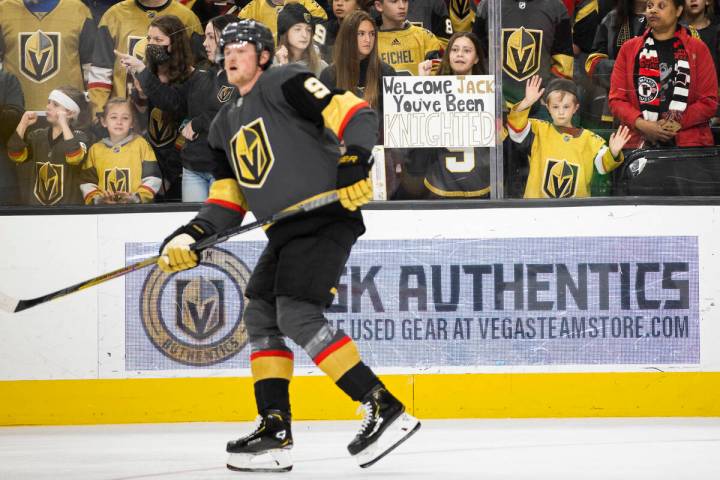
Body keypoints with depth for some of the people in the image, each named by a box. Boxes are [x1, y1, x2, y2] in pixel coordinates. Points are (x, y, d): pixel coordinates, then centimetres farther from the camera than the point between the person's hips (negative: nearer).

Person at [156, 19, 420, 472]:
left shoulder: (284, 83, -5)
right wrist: (191, 235, 5)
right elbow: (229, 199, 21)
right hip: (286, 230, 10)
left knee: (298, 314, -20)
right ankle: (275, 432, 10)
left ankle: (385, 409, -22)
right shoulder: (226, 125, 21)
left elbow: (356, 115, -15)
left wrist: (355, 165, -30)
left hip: (328, 216, -10)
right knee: (261, 315, 7)